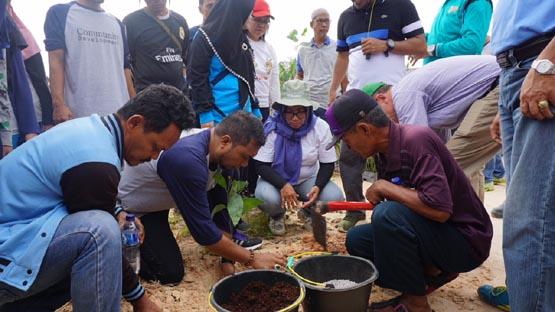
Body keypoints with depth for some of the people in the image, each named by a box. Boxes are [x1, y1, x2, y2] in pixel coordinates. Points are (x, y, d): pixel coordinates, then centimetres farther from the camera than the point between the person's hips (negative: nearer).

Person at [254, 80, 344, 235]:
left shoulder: (321, 128, -13)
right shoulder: (271, 128, -17)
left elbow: (328, 164, -6)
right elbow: (261, 165, -16)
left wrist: (318, 186, -26)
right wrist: (283, 185, -33)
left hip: (308, 179, 2)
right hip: (276, 180, -1)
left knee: (334, 197, -24)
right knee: (267, 198, -34)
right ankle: (277, 215, 5)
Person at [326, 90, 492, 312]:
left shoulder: (416, 140, -25)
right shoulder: (384, 152, 1)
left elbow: (439, 209, -34)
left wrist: (384, 186, -23)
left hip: (466, 240, -8)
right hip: (431, 233, 8)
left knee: (387, 214, -30)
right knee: (357, 239, 2)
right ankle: (433, 272, 9)